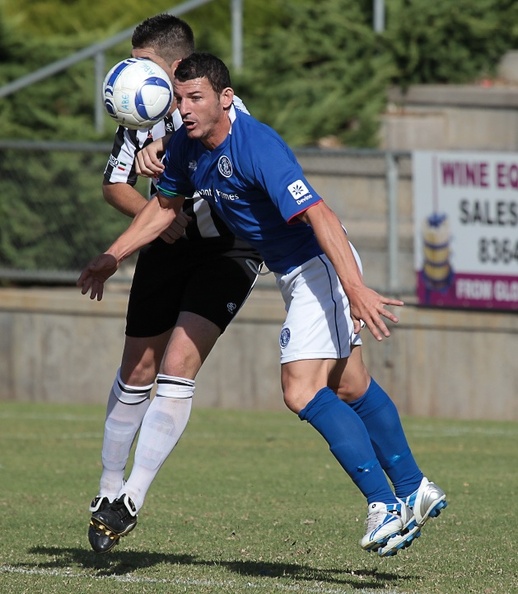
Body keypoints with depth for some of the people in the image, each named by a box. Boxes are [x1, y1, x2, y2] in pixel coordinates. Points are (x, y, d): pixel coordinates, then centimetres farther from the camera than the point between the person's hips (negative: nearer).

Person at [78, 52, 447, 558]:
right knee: (350, 388, 18)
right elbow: (165, 205, 18)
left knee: (302, 392, -18)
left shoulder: (258, 148, -29)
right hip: (293, 271, 9)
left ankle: (383, 505, -15)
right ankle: (414, 489, 30)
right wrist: (113, 256, 14)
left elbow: (319, 216, -36)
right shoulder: (186, 145, -2)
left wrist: (357, 290, -43)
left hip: (321, 265, -9)